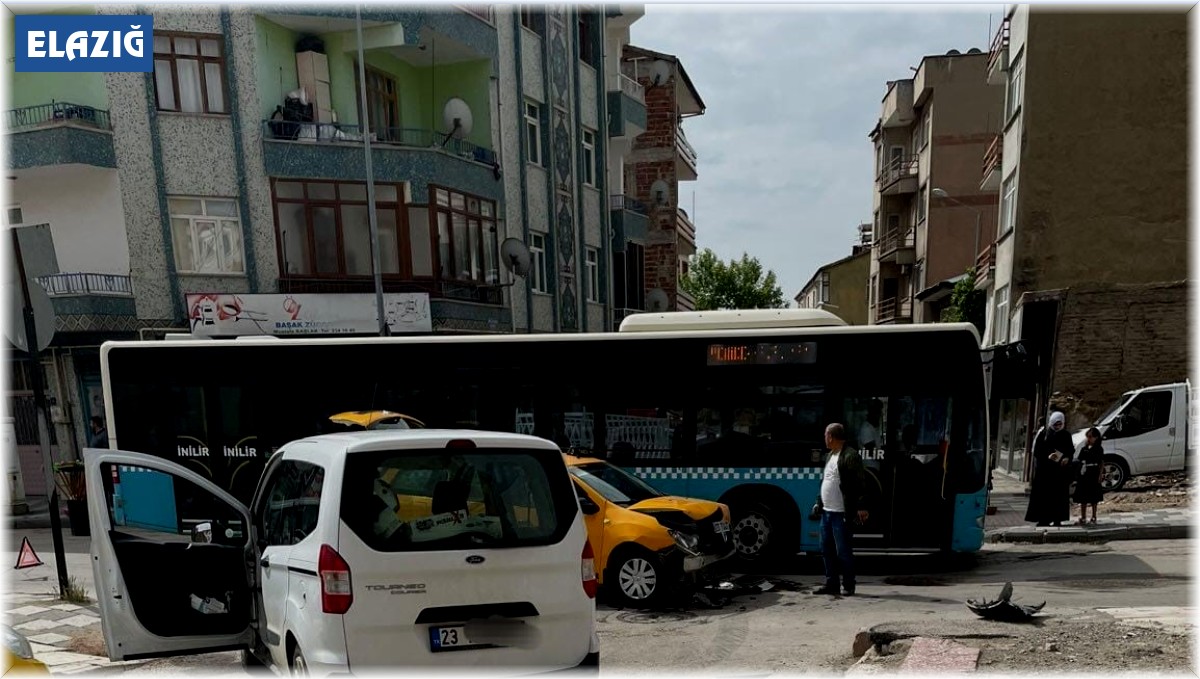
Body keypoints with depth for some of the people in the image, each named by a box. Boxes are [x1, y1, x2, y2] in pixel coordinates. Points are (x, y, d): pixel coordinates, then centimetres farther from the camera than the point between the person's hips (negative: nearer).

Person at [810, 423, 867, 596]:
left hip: (841, 514, -9)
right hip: (826, 512, 9)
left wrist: (860, 507, -22)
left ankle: (849, 586, 10)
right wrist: (819, 503, 20)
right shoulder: (830, 456, 16)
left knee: (843, 551, -2)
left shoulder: (851, 456, -13)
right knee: (827, 550, 13)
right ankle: (831, 585, 21)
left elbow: (859, 484, -18)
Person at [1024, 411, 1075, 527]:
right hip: (1045, 469, -2)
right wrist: (1048, 456, -19)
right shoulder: (1044, 434, 1)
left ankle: (1057, 519, 7)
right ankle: (1043, 519, -1)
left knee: (1059, 494, 1)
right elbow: (1037, 450, -3)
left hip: (1060, 469, 3)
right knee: (1044, 493, -4)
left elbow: (1071, 450, 10)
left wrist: (1067, 458, -10)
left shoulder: (1066, 435, 9)